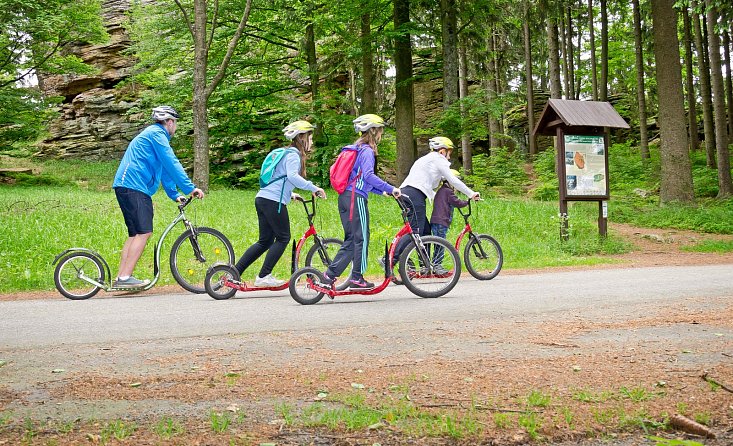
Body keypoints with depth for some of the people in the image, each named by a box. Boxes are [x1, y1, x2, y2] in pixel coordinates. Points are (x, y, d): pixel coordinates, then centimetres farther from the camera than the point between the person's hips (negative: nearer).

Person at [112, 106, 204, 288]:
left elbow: (165, 170, 30)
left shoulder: (156, 135, 28)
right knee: (144, 232, -14)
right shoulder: (156, 133, -5)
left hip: (126, 187, 11)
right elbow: (172, 163, -13)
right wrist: (190, 188, -13)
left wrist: (174, 194, 26)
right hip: (133, 186, -11)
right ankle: (125, 278, -17)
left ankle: (121, 278, 9)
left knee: (135, 234, 11)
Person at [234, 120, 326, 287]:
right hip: (274, 201, -10)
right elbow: (292, 176, -25)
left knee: (265, 241, 12)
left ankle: (234, 272, 9)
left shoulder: (287, 153, 24)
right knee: (283, 238, -1)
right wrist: (314, 188, -24)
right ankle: (264, 276, -1)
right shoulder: (293, 154, -7)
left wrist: (290, 194, 27)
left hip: (262, 198, 10)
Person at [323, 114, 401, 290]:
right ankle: (356, 278, 4)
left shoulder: (356, 149, 21)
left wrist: (382, 191, 21)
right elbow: (368, 175, -24)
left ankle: (330, 274, 8)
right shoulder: (367, 151, -9)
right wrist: (390, 188, -22)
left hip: (344, 197, 9)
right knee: (361, 238, -1)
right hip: (356, 198, -9)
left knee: (351, 239, 12)